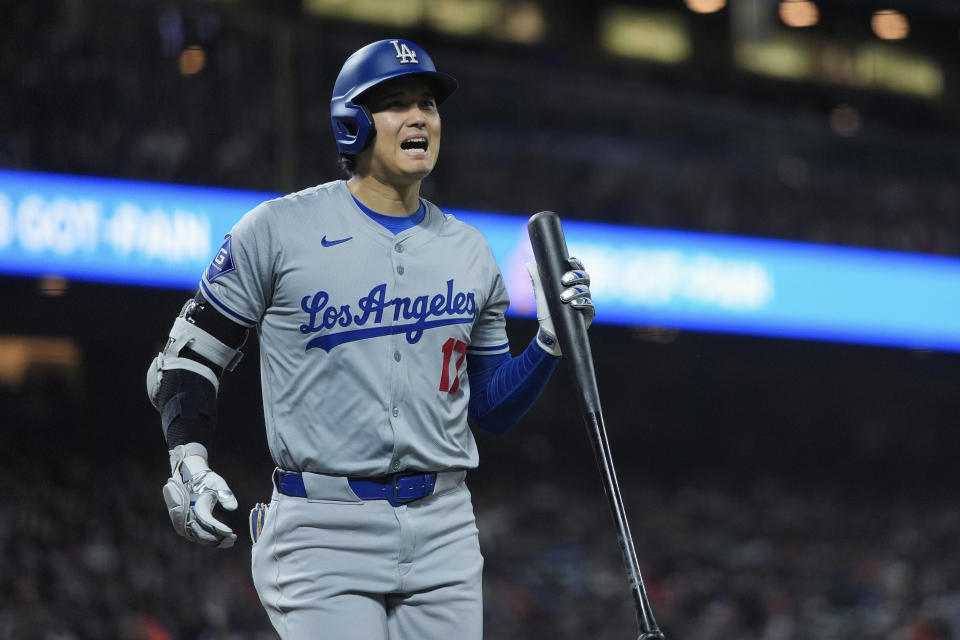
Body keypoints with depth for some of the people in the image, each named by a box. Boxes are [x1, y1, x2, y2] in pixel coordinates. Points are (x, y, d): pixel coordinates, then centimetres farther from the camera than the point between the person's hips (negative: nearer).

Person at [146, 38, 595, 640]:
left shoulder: (469, 251, 12)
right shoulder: (279, 230, -2)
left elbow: (493, 408, 18)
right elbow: (190, 356, 3)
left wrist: (551, 341, 2)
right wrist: (189, 462, -14)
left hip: (441, 530, 4)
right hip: (322, 533, -4)